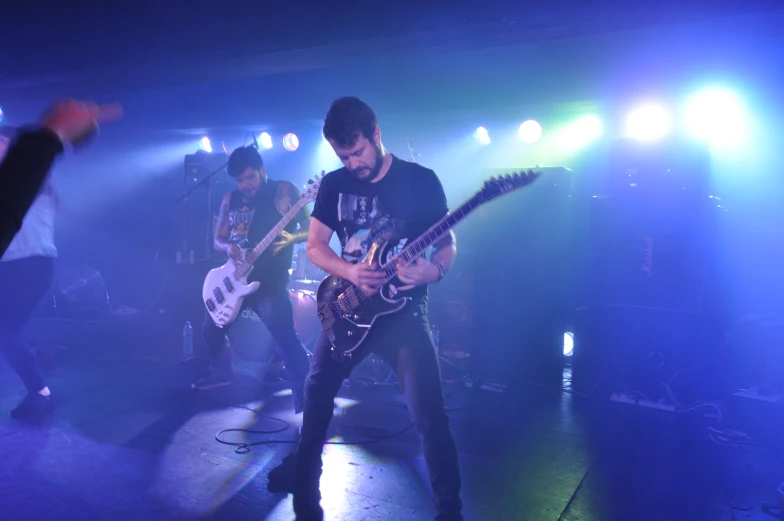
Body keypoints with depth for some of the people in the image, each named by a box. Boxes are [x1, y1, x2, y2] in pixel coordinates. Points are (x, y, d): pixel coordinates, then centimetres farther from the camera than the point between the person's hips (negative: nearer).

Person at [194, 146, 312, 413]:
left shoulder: (284, 191, -6)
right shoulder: (230, 199, 8)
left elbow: (311, 229, -7)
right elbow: (218, 239, 12)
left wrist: (291, 238, -28)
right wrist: (228, 247, -12)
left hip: (271, 282, -6)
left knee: (286, 338, -17)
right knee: (211, 327, 20)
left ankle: (304, 393, -7)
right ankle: (220, 371, 45)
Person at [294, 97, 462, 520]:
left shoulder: (421, 180, -6)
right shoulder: (333, 184, 3)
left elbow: (448, 243, -3)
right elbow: (314, 246, 5)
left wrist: (434, 271, -26)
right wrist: (350, 272, -15)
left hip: (403, 308, -3)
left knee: (428, 412, -10)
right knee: (317, 394, 12)